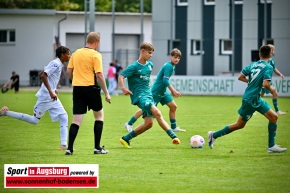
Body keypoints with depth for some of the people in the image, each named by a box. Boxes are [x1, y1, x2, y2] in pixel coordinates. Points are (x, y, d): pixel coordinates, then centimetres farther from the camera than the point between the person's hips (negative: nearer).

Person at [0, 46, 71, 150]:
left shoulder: (59, 64, 14)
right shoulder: (55, 63, -15)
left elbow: (41, 74, 22)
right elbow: (43, 75, -26)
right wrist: (50, 92, -28)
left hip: (52, 98, 10)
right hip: (46, 97, -10)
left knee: (64, 117, 3)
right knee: (35, 120, -4)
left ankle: (64, 144, 1)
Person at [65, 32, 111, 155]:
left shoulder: (76, 53, 8)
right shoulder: (95, 55, -8)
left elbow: (69, 71, 11)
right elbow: (99, 75, -14)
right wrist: (106, 93, -9)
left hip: (77, 89, 4)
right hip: (91, 88, -4)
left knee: (76, 120, 4)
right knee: (99, 115, 14)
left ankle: (70, 148, -6)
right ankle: (97, 147, 11)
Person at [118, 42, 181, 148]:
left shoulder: (150, 64, 12)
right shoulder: (134, 66, -9)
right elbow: (121, 76, -17)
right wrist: (123, 88, -34)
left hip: (148, 94, 8)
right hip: (139, 95, -8)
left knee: (149, 123, -2)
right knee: (157, 112, -27)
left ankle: (125, 139, 11)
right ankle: (173, 136, -32)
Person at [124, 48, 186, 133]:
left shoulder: (172, 66, 9)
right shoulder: (168, 66, -20)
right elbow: (165, 80, -27)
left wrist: (172, 91, 18)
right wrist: (174, 91, -27)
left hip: (162, 92, 9)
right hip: (156, 91, -9)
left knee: (173, 106, 5)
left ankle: (174, 127, 13)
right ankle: (129, 124, 6)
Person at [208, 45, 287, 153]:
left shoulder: (253, 65, 5)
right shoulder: (268, 67, -16)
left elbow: (241, 77, 7)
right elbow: (266, 84, -27)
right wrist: (272, 90, -6)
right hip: (251, 100, -8)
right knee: (240, 125, 2)